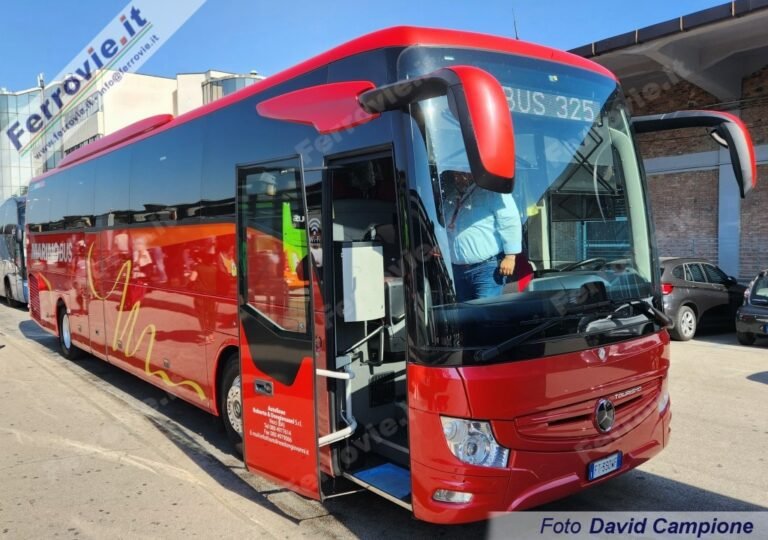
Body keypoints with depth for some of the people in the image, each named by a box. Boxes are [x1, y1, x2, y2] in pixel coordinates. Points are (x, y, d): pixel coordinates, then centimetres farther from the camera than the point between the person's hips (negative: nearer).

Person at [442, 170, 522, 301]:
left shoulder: (490, 191, -8)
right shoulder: (451, 199, 15)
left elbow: (509, 223, -14)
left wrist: (510, 256, -19)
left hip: (487, 267, -7)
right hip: (459, 270, 8)